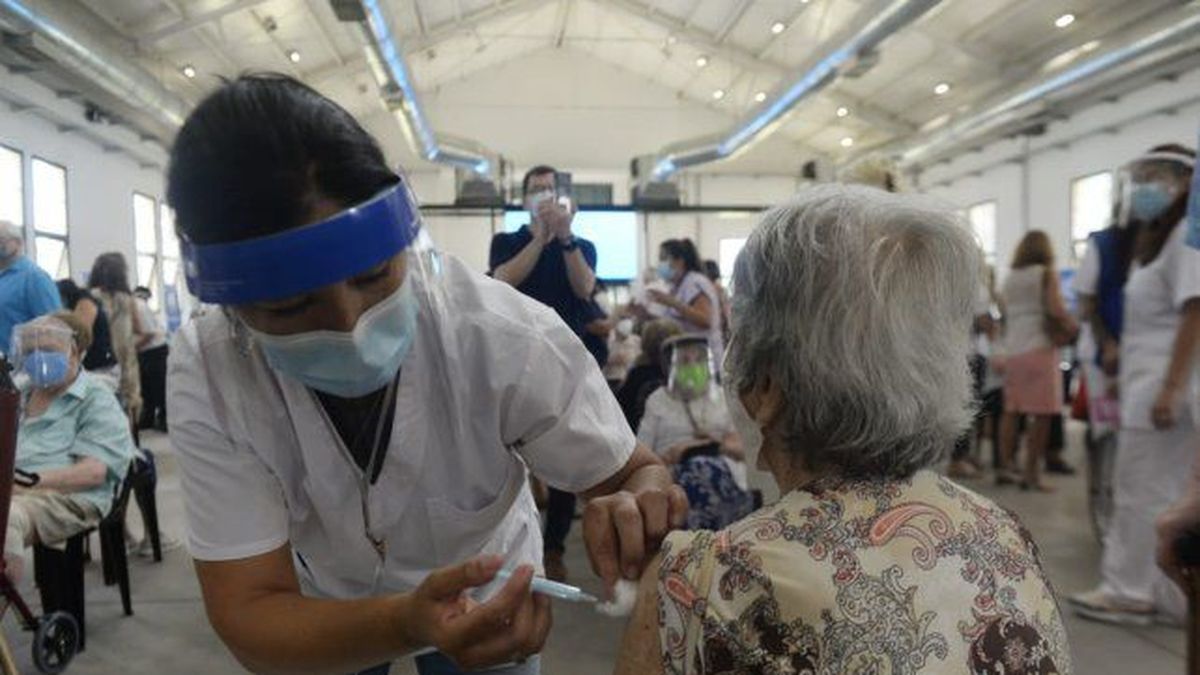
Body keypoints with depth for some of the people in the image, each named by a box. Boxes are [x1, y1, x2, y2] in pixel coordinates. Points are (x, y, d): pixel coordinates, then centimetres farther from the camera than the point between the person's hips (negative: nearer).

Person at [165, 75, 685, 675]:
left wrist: (634, 512, -44)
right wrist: (406, 625, -46)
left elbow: (637, 474, -21)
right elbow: (247, 614, -27)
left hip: (488, 595, 0)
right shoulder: (206, 377, -28)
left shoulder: (508, 337, -33)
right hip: (325, 610, 1)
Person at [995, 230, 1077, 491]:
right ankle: (1032, 474, -4)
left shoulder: (1010, 278, 13)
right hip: (1040, 347, -6)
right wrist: (1072, 326, 3)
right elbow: (1055, 309, -13)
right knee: (1042, 414, -3)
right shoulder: (1047, 273, -3)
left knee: (1011, 411, 10)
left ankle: (1004, 468, 11)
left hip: (1013, 350, 6)